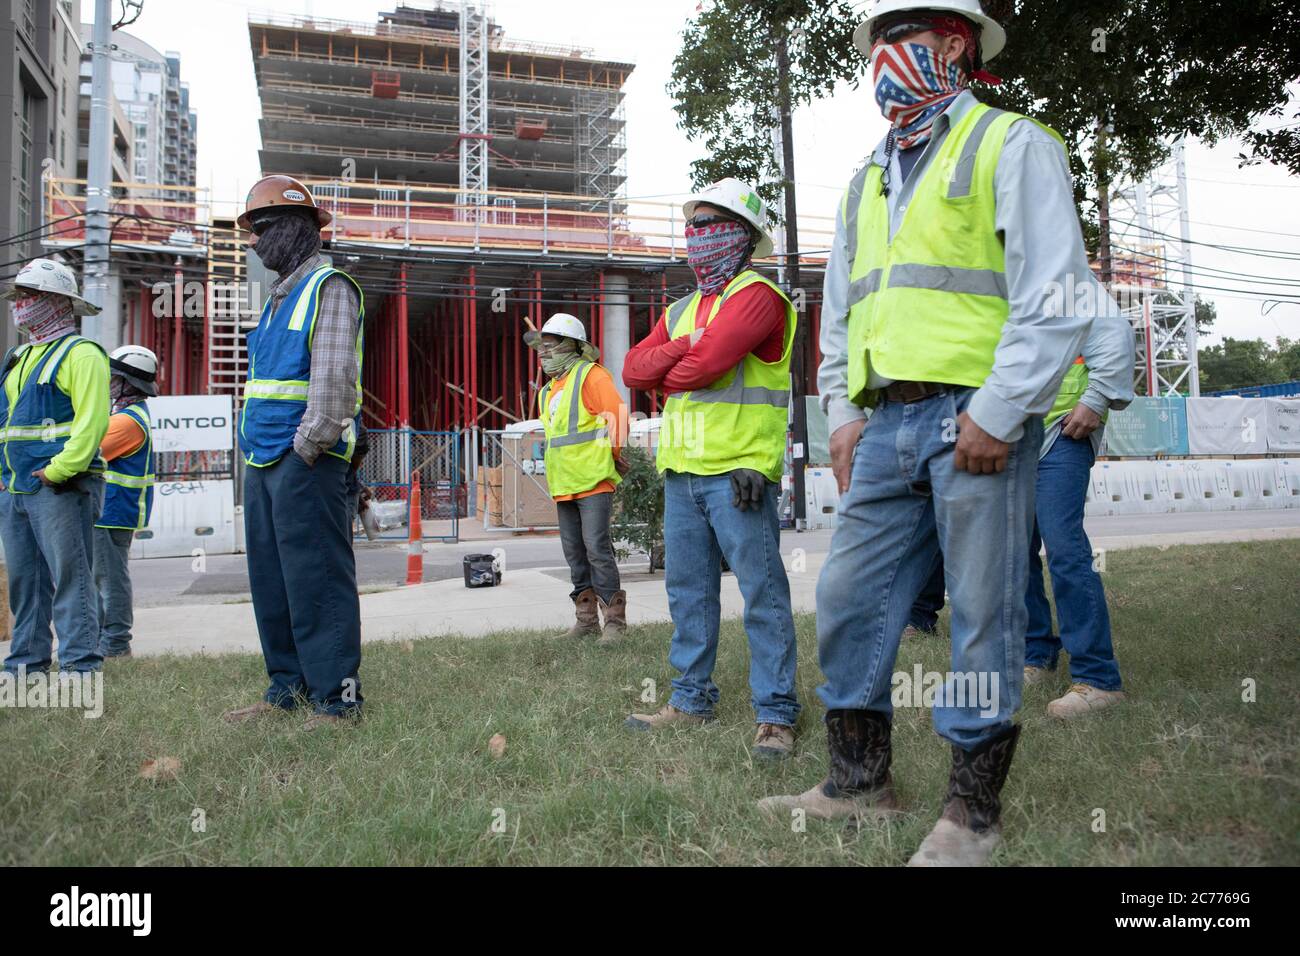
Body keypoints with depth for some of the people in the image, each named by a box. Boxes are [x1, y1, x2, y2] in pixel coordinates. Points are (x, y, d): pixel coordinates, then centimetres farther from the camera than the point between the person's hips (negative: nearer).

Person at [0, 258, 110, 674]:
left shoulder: (80, 354, -6)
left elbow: (91, 421, -17)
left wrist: (59, 469, -22)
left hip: (61, 488, -9)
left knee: (70, 575, -9)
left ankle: (79, 664, -7)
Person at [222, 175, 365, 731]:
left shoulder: (328, 287, -7)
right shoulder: (280, 297, 22)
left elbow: (334, 378, -18)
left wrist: (307, 448, -19)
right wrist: (252, 443, 15)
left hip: (305, 461, -10)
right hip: (263, 460, 10)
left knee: (317, 578, -8)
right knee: (271, 579, 13)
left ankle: (337, 695, -1)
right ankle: (287, 687, 22)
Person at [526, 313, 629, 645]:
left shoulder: (591, 375, -8)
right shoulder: (548, 390, 19)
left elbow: (617, 414, -16)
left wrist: (614, 453, -7)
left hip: (593, 480, -9)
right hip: (563, 485, 9)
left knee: (597, 548, -11)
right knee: (575, 552, 11)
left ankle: (614, 620, -4)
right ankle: (586, 618, 19)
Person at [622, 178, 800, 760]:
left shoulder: (756, 296, -5)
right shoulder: (680, 310, 21)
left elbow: (706, 364, -18)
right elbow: (634, 369, 8)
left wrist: (667, 377, 2)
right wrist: (684, 350, -8)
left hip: (737, 470, -8)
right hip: (682, 471, 8)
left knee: (762, 592, -4)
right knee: (687, 590, 12)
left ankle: (775, 713, 3)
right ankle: (692, 700, 23)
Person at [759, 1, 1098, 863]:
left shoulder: (1011, 145, 3)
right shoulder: (867, 182, 24)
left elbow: (1055, 295, -8)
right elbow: (841, 308, 24)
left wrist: (996, 411, -15)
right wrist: (843, 411, 12)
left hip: (977, 421, -6)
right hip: (888, 424, 7)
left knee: (984, 614, -1)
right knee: (848, 598, 5)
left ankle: (973, 811, 12)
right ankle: (860, 783, 20)